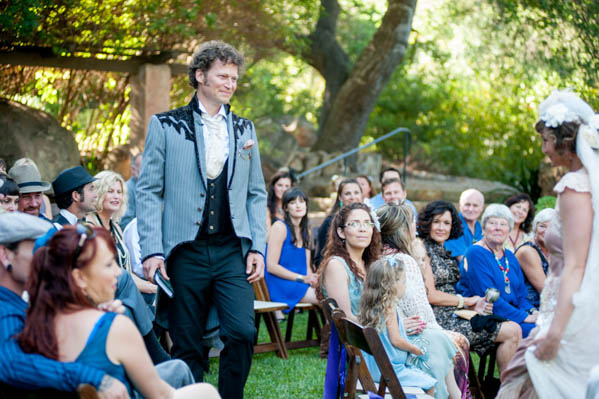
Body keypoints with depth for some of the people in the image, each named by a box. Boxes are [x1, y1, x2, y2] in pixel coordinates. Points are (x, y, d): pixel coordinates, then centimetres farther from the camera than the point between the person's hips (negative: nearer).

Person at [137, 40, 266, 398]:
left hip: (232, 251, 2)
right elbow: (149, 191, 1)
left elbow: (257, 194, 16)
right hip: (186, 251, -2)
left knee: (243, 332, -12)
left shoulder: (244, 130, 15)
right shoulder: (166, 125, 4)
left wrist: (257, 248, 5)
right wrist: (152, 250, -8)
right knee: (187, 346, 3)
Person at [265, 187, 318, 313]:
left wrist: (311, 278, -6)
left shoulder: (306, 232, 18)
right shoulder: (280, 227, -5)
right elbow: (271, 266, -12)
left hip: (301, 284, 7)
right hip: (280, 285, -7)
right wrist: (302, 278, -16)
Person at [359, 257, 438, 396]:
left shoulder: (372, 306, 8)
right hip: (390, 368, -9)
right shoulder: (389, 308, -18)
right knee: (429, 385, -7)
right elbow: (395, 340, -18)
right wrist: (416, 349, -4)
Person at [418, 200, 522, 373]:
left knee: (514, 330, -6)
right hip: (442, 319, -8)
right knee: (512, 332, -12)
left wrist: (473, 305, -2)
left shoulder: (445, 252, 21)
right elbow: (430, 295, -14)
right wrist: (467, 301, -4)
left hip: (455, 314, 8)